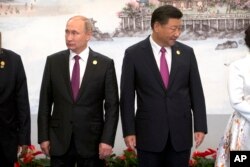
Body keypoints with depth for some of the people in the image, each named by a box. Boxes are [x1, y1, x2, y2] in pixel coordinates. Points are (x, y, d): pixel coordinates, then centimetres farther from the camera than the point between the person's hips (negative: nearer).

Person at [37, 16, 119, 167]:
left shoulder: (105, 64, -2)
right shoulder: (53, 61, 3)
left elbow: (112, 105, -3)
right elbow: (45, 102, 5)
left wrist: (107, 139, -10)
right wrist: (43, 137, 0)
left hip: (92, 140, -1)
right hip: (59, 140, 1)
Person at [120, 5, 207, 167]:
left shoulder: (187, 53, 4)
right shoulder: (134, 54, -3)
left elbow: (196, 92, 6)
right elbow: (127, 96, -2)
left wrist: (200, 127, 1)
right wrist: (129, 131, -6)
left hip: (181, 132, 2)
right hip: (148, 133, -2)